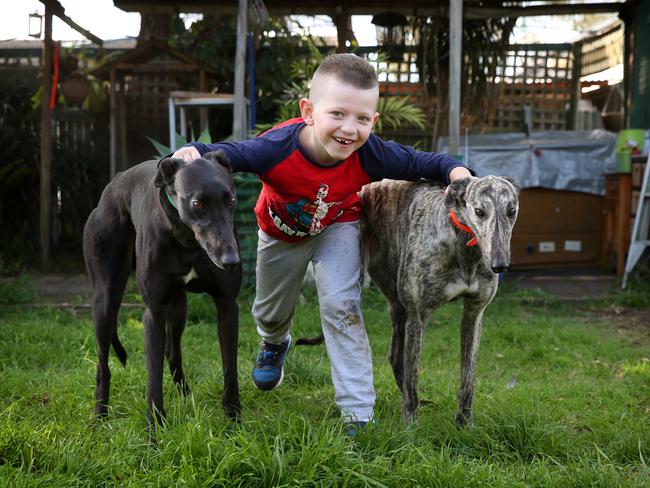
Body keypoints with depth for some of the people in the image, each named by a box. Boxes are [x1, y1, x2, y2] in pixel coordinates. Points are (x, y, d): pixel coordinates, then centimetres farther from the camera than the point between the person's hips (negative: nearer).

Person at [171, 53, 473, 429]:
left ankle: (359, 414, -8)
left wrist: (457, 173, -45)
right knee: (270, 313, 23)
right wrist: (192, 153, -56)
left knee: (341, 307, -19)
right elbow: (225, 153, -34)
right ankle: (274, 344, 64)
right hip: (280, 233, 1)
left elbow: (428, 162, -25)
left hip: (337, 228, -1)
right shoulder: (277, 148, -42)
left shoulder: (372, 155, -36)